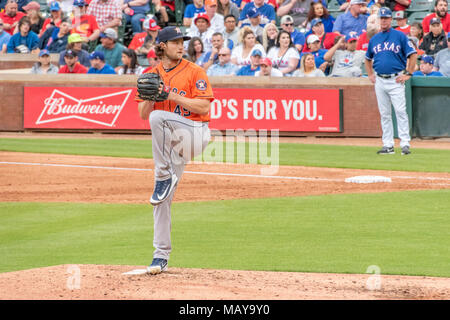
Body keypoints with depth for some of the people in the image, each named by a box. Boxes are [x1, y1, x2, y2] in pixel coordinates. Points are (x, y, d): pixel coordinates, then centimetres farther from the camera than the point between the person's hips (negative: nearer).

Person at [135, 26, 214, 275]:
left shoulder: (194, 72, -2)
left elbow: (204, 107, -11)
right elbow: (143, 113, 9)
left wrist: (172, 96, -17)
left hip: (196, 133, -5)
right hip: (170, 142, 5)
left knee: (158, 118, -33)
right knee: (163, 199, -1)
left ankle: (164, 177, -24)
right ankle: (161, 255, 7)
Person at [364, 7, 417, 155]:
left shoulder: (400, 36, -1)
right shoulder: (374, 39, 13)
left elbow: (413, 55, -1)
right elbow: (368, 59, 27)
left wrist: (408, 74, -7)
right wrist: (370, 75, 14)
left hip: (395, 80, -5)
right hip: (379, 81, 5)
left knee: (400, 111, -11)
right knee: (384, 114, 6)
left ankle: (405, 143, -11)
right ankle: (388, 145, 10)